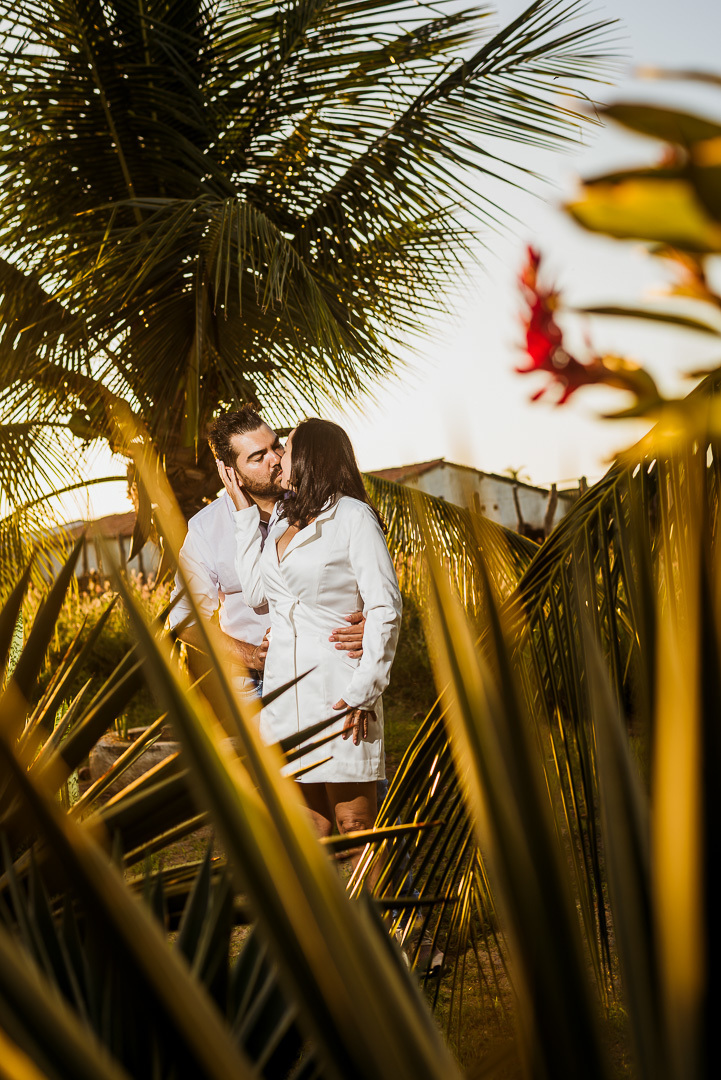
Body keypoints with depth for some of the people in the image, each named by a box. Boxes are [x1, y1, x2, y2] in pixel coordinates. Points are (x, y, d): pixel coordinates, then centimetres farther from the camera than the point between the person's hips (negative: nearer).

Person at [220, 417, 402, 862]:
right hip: (286, 687, 7)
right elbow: (256, 589, 10)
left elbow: (385, 608, -10)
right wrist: (244, 507, 13)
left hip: (338, 687, -7)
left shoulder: (354, 516, -5)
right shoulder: (284, 520, 17)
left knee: (354, 823, -4)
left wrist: (364, 691, -17)